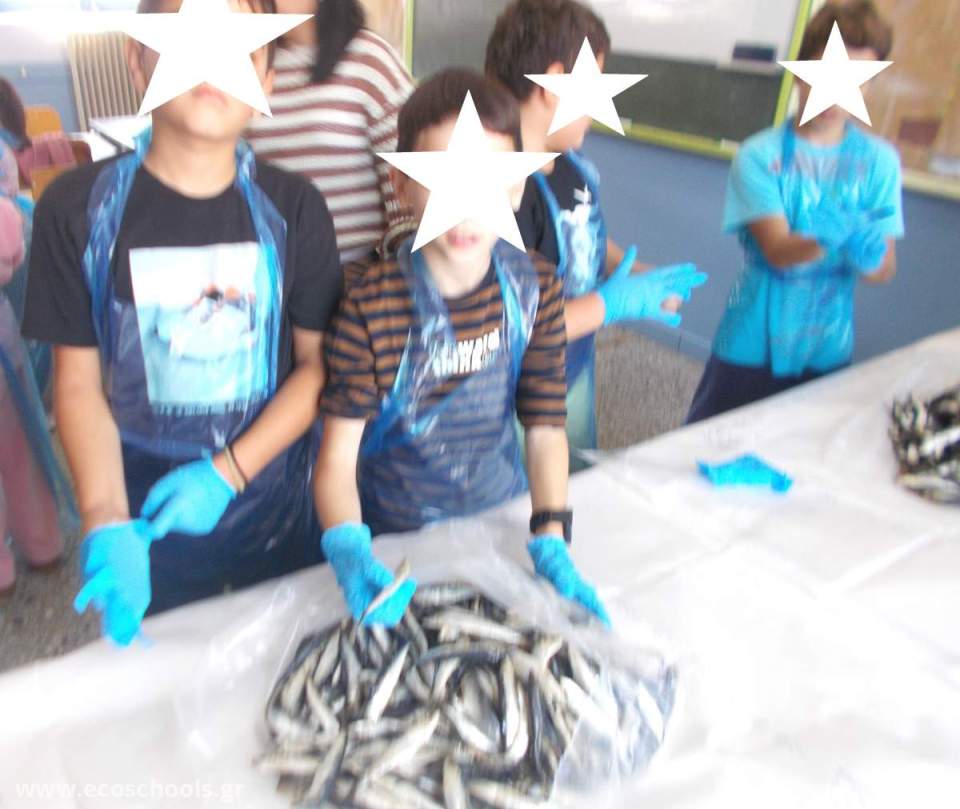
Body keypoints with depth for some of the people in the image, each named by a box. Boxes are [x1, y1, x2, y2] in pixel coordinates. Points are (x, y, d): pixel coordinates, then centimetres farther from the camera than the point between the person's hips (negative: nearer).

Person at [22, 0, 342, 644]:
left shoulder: (292, 207, -7)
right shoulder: (79, 208, -8)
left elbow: (318, 363, -6)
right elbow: (79, 383, -6)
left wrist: (227, 472, -16)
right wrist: (108, 527, -18)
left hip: (275, 507, 1)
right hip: (147, 518, 0)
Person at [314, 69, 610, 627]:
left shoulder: (537, 290, -9)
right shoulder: (374, 303, -19)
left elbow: (545, 429, -7)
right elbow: (337, 459, -19)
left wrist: (551, 539, -19)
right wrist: (350, 552, -36)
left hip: (500, 519, 2)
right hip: (392, 541, -2)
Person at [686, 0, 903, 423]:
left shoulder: (879, 161, 1)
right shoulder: (761, 155, -9)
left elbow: (885, 271, -3)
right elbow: (777, 250, -19)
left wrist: (868, 253, -27)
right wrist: (833, 241, -39)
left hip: (829, 348, 4)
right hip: (754, 345, -3)